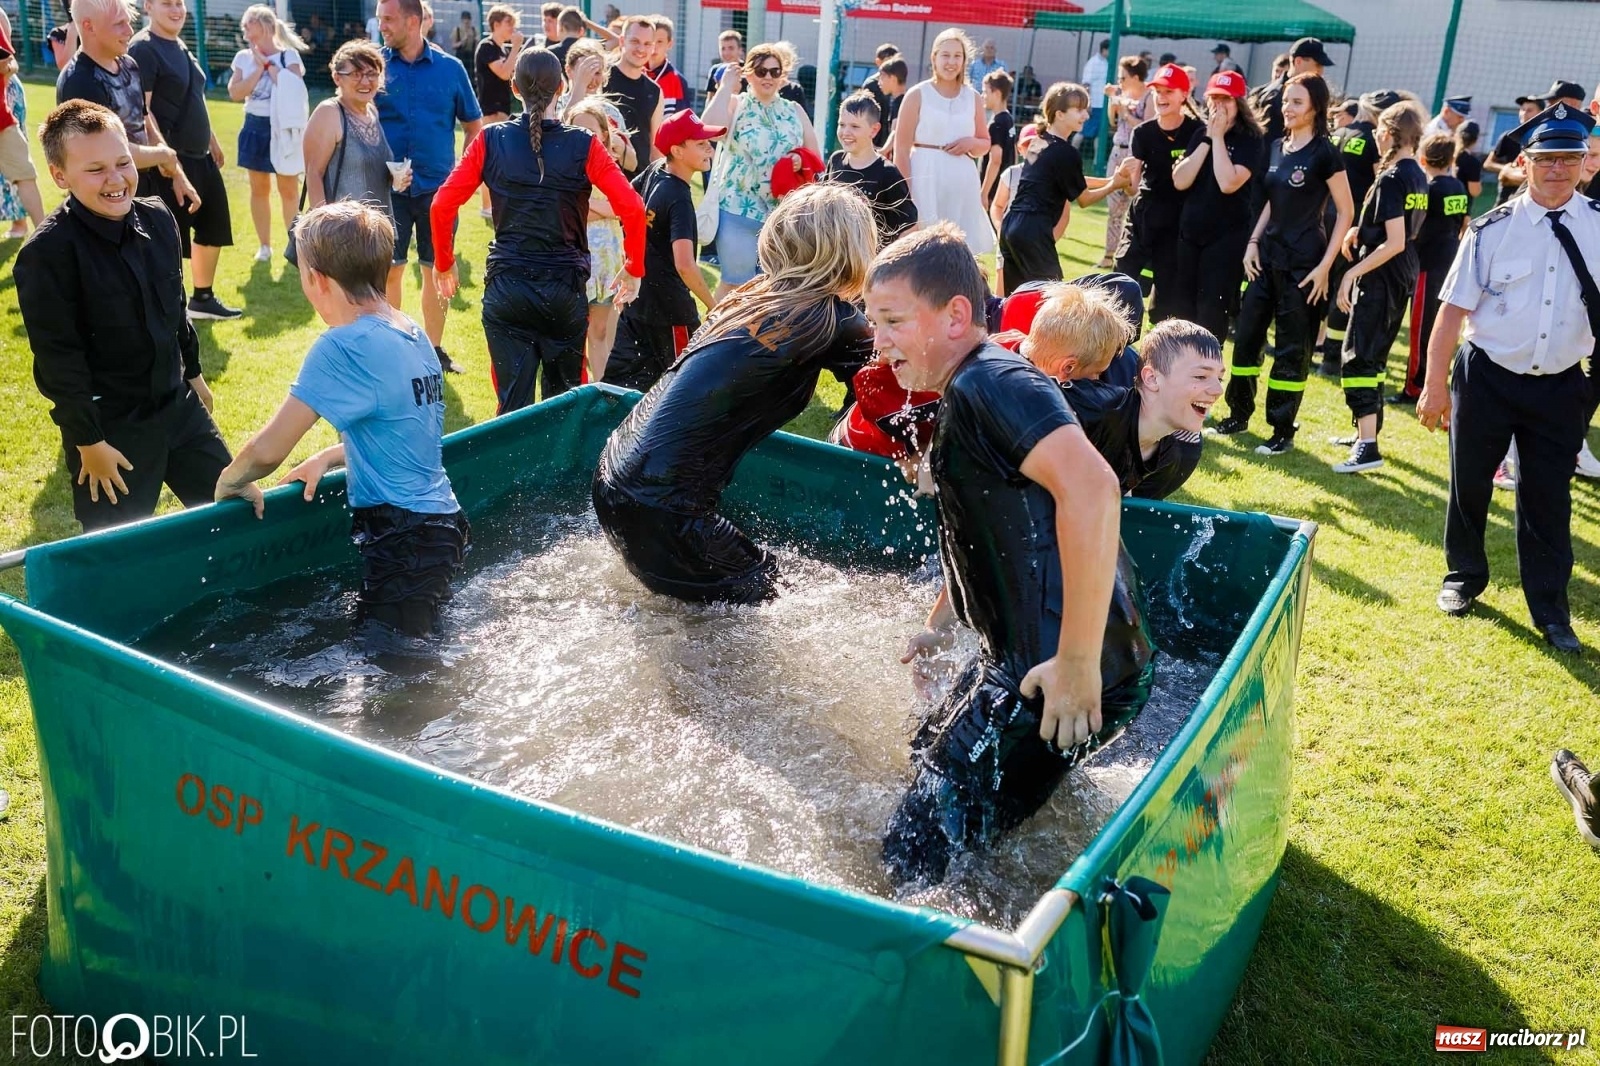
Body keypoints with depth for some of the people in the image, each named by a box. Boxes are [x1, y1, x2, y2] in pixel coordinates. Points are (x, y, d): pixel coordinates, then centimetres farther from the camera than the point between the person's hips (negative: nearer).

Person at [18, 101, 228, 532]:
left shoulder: (158, 219, -1)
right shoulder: (47, 254, -21)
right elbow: (58, 359, -19)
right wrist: (88, 441, -16)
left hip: (179, 405, 6)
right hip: (109, 427, -6)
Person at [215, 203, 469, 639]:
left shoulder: (344, 346, -18)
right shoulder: (413, 333, 8)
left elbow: (267, 451, -17)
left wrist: (228, 483, 3)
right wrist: (326, 458, 16)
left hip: (404, 545, -9)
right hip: (442, 521, 9)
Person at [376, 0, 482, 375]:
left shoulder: (449, 68, 1)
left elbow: (474, 124, 9)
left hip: (438, 187, 1)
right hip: (389, 187, -1)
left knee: (438, 271, 8)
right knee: (389, 271, 2)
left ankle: (435, 350, 22)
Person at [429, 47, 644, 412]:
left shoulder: (491, 140, -1)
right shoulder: (583, 145, -5)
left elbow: (442, 205, -2)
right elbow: (631, 209, -12)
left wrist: (444, 263, 12)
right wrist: (633, 270, 1)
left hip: (505, 287, 1)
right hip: (565, 288, 0)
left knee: (513, 403, 7)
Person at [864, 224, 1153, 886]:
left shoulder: (989, 381, -17)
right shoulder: (966, 396, 16)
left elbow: (1089, 488, -34)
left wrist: (1079, 665, -33)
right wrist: (940, 623, 32)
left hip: (1059, 677, -11)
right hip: (1020, 654, 11)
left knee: (917, 855, -8)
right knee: (930, 757, 32)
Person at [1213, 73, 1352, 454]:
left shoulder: (1324, 154, -11)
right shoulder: (1276, 148, 8)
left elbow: (1345, 212, -8)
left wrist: (1325, 265, -14)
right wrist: (1253, 242, 7)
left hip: (1302, 264, -7)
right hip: (1268, 257, 7)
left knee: (1292, 348, 0)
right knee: (1246, 335, 9)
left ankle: (1283, 430, 9)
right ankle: (1239, 414, 23)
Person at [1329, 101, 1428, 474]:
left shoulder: (1391, 179, -16)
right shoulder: (1419, 178, 11)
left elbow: (1395, 243, -22)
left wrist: (1352, 274, -21)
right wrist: (1362, 231, 9)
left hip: (1380, 279, -9)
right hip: (1403, 279, 9)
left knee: (1359, 357, -10)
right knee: (1375, 356, 19)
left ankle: (1368, 447, -17)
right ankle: (1367, 430, 29)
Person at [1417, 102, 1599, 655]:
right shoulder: (1493, 229, -8)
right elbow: (1453, 309, -7)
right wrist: (1435, 386, -10)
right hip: (1486, 379, -1)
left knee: (1548, 498, 8)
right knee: (1469, 483, 13)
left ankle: (1551, 612, 21)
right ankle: (1464, 576, 36)